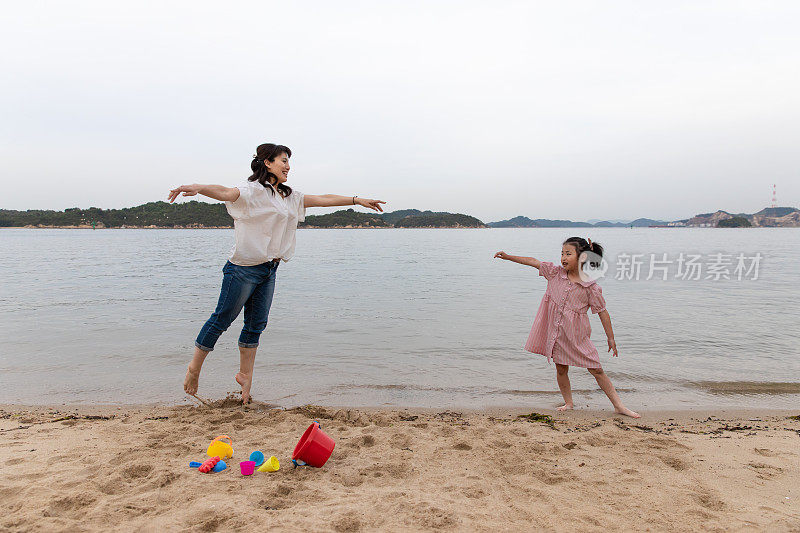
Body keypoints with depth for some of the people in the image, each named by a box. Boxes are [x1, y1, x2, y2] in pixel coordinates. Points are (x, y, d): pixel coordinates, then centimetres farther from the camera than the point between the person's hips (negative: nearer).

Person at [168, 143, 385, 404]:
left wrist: (357, 200, 21)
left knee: (256, 324, 11)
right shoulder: (252, 190, -8)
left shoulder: (289, 196, 16)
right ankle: (194, 367, 19)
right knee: (222, 319, 2)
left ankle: (245, 375, 25)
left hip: (270, 269, 7)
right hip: (244, 267, -7)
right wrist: (196, 188, -47)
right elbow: (225, 193, -27)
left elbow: (323, 199, 20)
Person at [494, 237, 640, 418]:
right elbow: (533, 261, 2)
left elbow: (602, 312, -6)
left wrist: (611, 338, -1)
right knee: (561, 369, 12)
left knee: (596, 370, 2)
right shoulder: (555, 273, -3)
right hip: (556, 333, 3)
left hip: (577, 335, -3)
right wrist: (507, 256, 0)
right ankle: (568, 403, 31)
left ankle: (619, 406, 14)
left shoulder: (591, 287, -13)